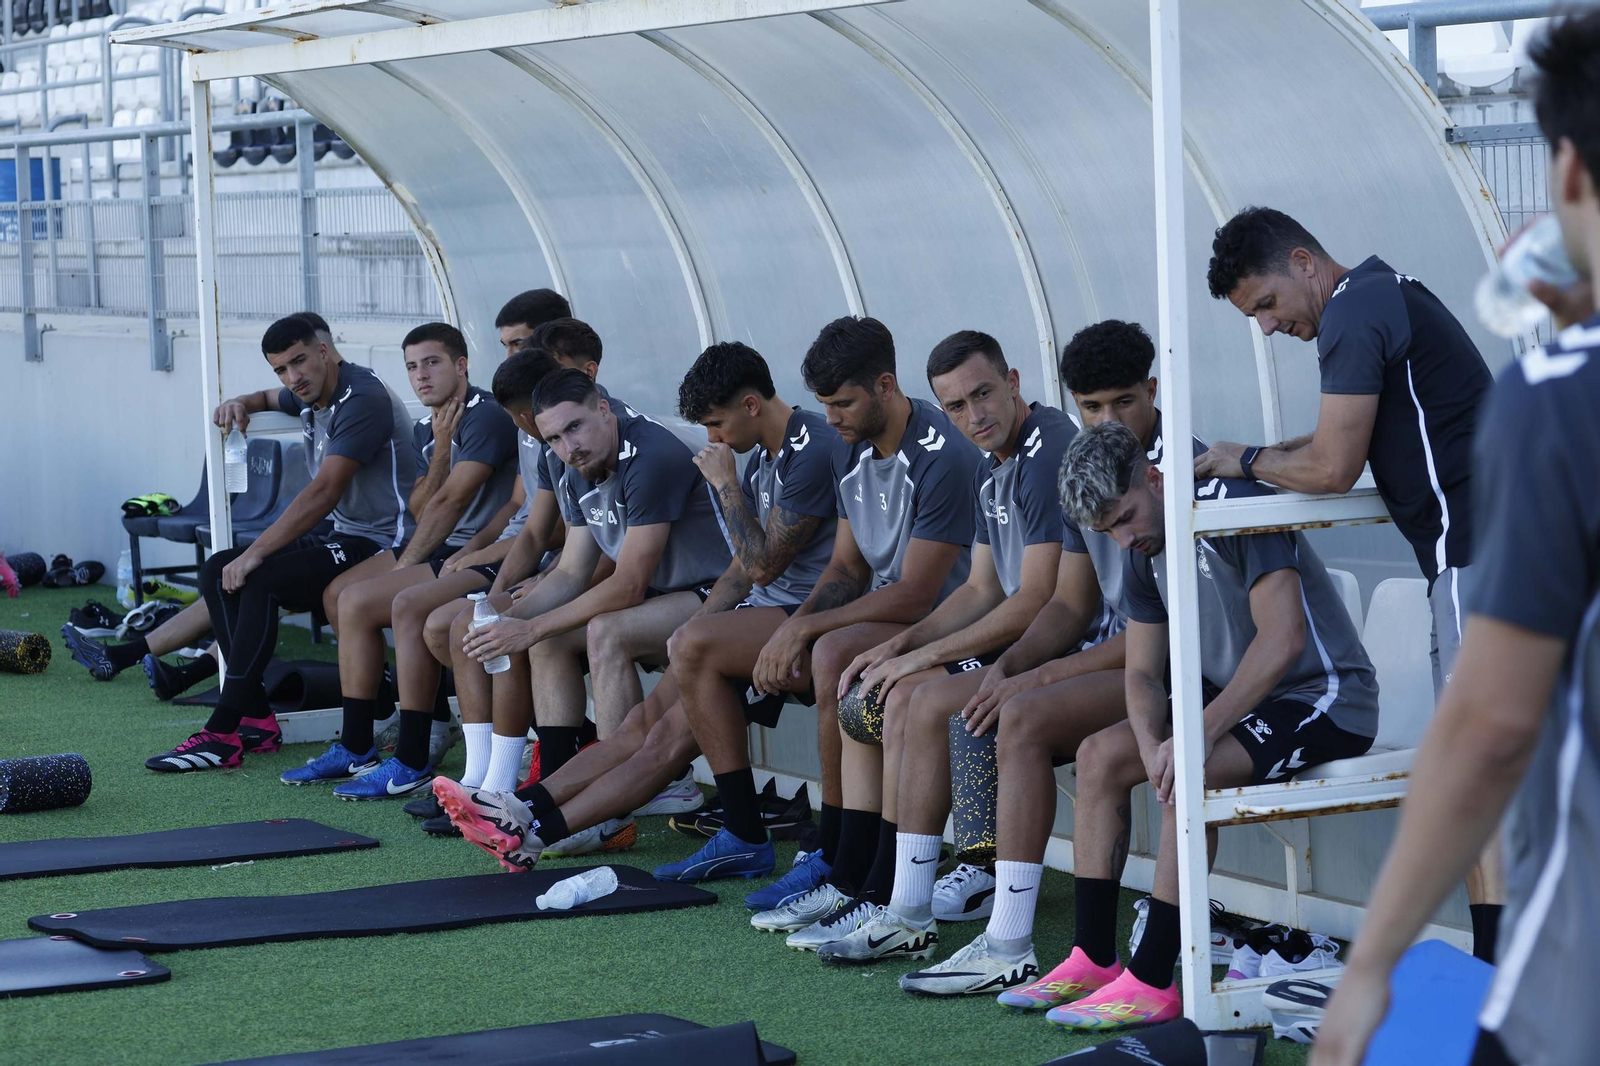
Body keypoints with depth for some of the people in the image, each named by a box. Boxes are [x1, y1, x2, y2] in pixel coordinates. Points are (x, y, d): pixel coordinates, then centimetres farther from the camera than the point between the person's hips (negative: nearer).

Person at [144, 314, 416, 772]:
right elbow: (270, 398, 40)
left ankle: (221, 734, -25)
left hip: (380, 544, -11)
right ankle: (257, 718, -4)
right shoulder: (311, 398, 12)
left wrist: (256, 553, -27)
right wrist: (240, 404, 15)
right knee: (218, 572, 2)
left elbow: (323, 493, -27)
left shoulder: (362, 399, -19)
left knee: (261, 580, -27)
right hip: (343, 539, 11)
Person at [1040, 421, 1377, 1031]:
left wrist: (1200, 733, -34)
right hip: (1238, 698, 9)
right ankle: (1094, 958, 0)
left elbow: (1283, 639, -31)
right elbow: (1143, 672, 5)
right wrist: (1151, 744, -18)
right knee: (1099, 756, 0)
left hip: (1325, 701, -9)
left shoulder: (1239, 505, -22)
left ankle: (1152, 984, -28)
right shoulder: (1144, 553, 5)